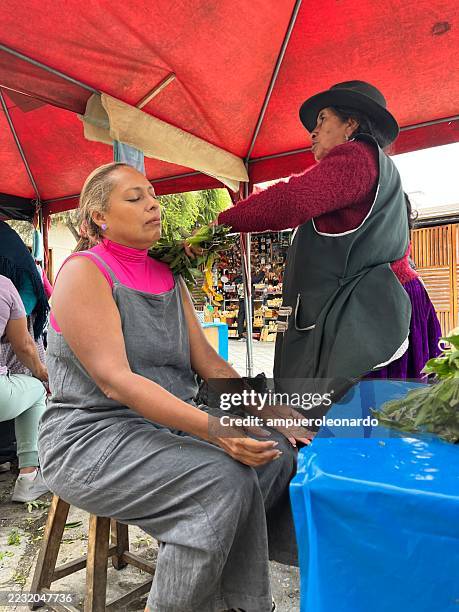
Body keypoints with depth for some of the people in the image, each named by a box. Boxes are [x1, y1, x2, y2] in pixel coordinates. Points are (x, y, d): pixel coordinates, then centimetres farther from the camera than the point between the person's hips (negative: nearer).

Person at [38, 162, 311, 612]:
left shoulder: (168, 278, 11)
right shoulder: (83, 272, -11)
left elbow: (208, 363, 6)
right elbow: (114, 380, -22)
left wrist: (276, 413, -6)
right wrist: (212, 427, -32)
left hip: (170, 424, 7)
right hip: (93, 435, -7)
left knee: (280, 453, -8)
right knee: (223, 477, -27)